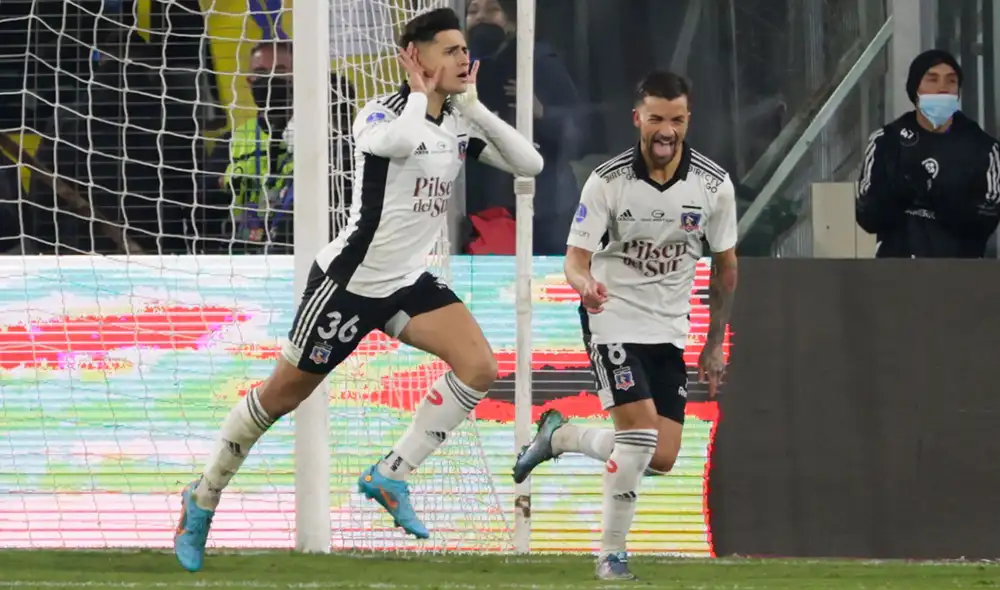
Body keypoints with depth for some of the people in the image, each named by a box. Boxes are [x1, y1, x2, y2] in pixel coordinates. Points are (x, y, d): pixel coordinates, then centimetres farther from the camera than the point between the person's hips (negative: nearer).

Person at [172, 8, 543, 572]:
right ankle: (204, 497, 25)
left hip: (410, 283, 6)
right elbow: (401, 141, -42)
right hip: (350, 281, -6)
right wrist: (422, 95, -22)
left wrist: (475, 107, -11)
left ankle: (391, 475, -6)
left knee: (479, 366, -16)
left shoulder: (461, 125, 2)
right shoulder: (379, 116, -17)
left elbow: (530, 164, -4)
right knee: (283, 395, 4)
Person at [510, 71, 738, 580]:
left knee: (662, 458, -3)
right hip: (614, 322, -4)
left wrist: (715, 344, 11)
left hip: (669, 331, 4)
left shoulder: (714, 185, -5)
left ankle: (560, 437, 22)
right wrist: (584, 284, -38)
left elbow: (725, 265, 8)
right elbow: (576, 257, -13)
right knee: (641, 431, -20)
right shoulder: (607, 182, -13)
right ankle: (611, 553, -3)